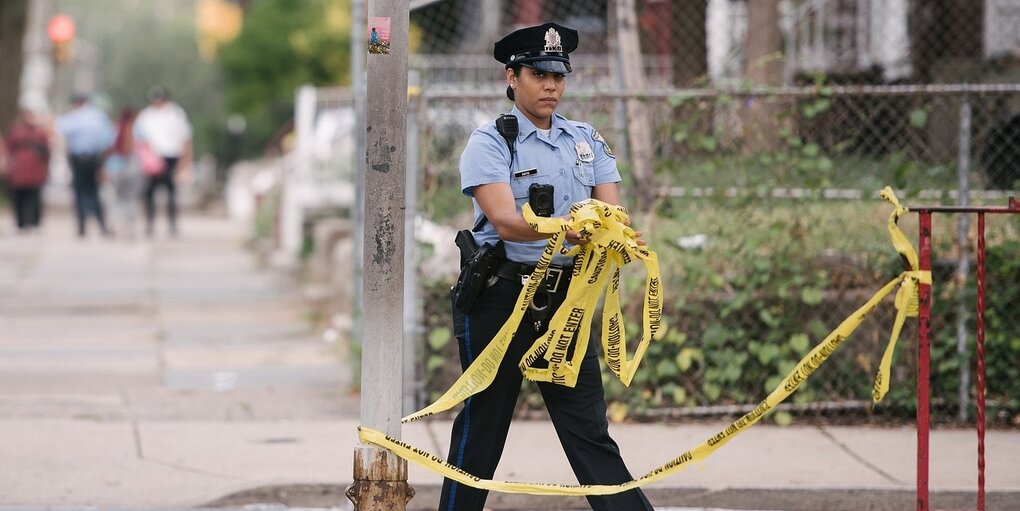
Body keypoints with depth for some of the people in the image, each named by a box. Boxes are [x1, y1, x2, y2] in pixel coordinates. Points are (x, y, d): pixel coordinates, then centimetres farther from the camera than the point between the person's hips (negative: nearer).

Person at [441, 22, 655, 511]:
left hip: (565, 297, 4)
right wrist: (563, 229, -38)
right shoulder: (490, 141, -5)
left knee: (589, 427, 3)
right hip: (499, 298, -4)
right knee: (483, 423, 3)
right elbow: (505, 221, -20)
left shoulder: (587, 141, 11)